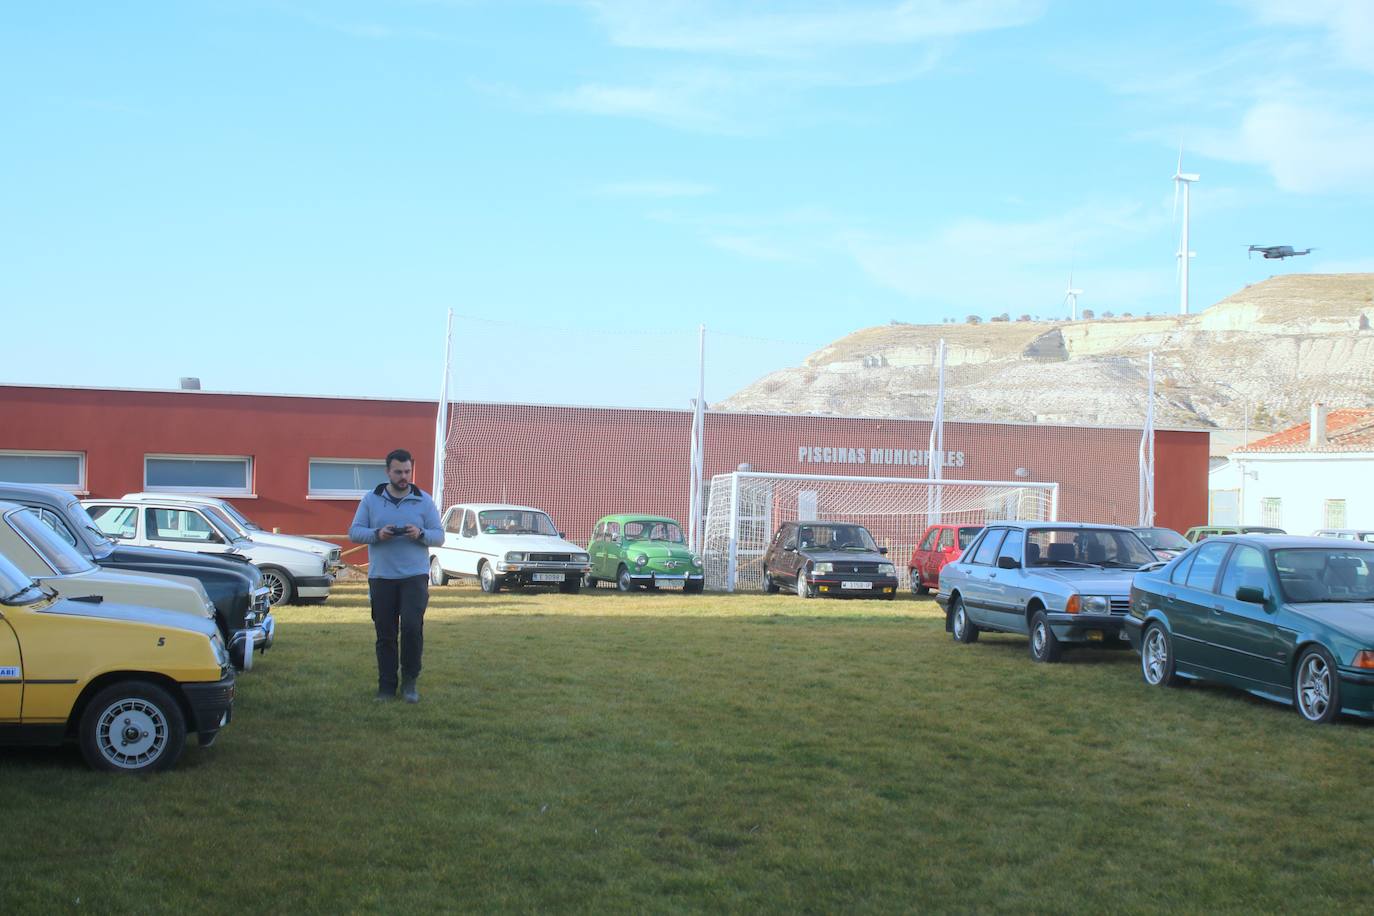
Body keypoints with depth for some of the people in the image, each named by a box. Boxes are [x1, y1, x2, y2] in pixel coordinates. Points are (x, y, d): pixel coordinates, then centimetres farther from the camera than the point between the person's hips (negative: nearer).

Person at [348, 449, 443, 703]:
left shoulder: (424, 501, 6)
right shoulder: (371, 500, 7)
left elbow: (439, 536, 4)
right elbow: (354, 532, 3)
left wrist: (420, 534, -17)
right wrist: (377, 534, -16)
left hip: (414, 576, -1)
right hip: (381, 577, 1)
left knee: (412, 627, -14)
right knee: (385, 634, 5)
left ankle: (409, 680, 3)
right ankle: (386, 685, 14)